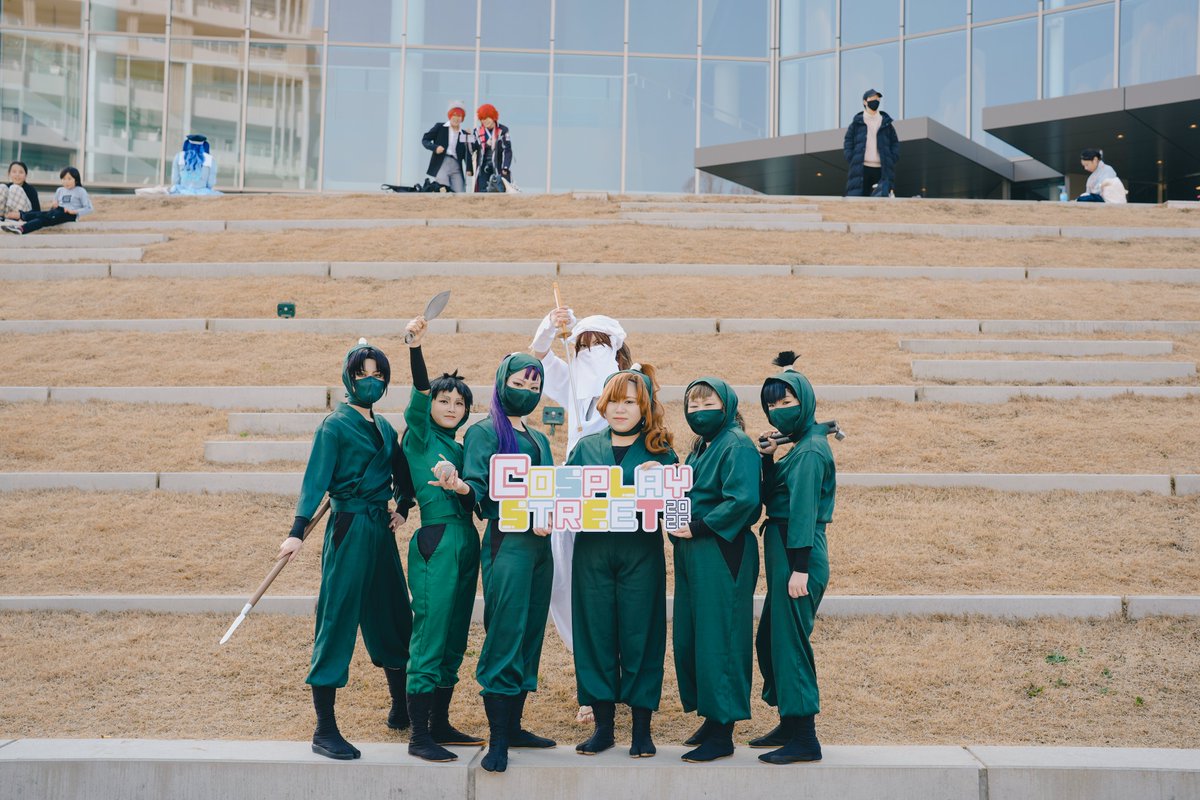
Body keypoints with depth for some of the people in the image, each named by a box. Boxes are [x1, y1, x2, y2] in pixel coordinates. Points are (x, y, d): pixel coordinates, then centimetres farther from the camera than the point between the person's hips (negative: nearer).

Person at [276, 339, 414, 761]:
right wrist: (297, 532, -24)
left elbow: (403, 474, 24)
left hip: (380, 530, 7)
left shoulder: (384, 427, 13)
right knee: (337, 622, -6)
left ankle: (401, 710, 32)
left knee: (392, 618, 15)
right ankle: (324, 730, -1)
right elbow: (316, 479, -16)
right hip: (348, 529, -7)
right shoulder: (335, 425, -8)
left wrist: (402, 508, 8)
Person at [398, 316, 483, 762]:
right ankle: (419, 737, -1)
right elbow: (419, 391, -18)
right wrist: (415, 346, -32)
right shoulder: (419, 436, -2)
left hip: (465, 545, 8)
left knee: (454, 639, 12)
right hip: (435, 543, -8)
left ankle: (440, 724, 22)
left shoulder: (458, 446, 18)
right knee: (429, 638, -6)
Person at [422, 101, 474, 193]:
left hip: (456, 167, 3)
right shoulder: (440, 127, 8)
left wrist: (469, 168, -9)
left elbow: (467, 153, 7)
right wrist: (435, 147, -12)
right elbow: (425, 139, 7)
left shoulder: (465, 134, 12)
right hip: (440, 165, -3)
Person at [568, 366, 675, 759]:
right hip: (592, 552, 2)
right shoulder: (586, 447, 11)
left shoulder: (659, 451, 5)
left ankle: (642, 728, 13)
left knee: (638, 635, 1)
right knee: (596, 634, 5)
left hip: (641, 553, -2)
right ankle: (602, 725, 17)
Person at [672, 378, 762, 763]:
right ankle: (711, 717, 24)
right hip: (693, 557, 9)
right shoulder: (700, 448, 18)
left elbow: (744, 500, -23)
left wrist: (698, 528, -18)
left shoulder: (737, 446, -11)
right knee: (688, 639, 11)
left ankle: (722, 734, 3)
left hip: (722, 558, -9)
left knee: (717, 641, -5)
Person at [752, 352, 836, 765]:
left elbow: (803, 509, -20)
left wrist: (800, 568, -23)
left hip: (798, 554, -10)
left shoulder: (809, 451, -14)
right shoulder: (801, 446, 16)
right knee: (769, 640, 16)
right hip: (784, 554, 10)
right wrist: (768, 459, 1)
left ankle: (804, 739, 3)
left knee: (789, 642, -4)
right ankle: (789, 725, 27)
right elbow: (771, 498, 15)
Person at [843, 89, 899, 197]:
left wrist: (891, 161, 0)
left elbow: (895, 144, 16)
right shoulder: (857, 123, 11)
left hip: (881, 169, 1)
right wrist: (852, 161, -4)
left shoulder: (886, 123, 15)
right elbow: (848, 142, 9)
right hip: (861, 168, -1)